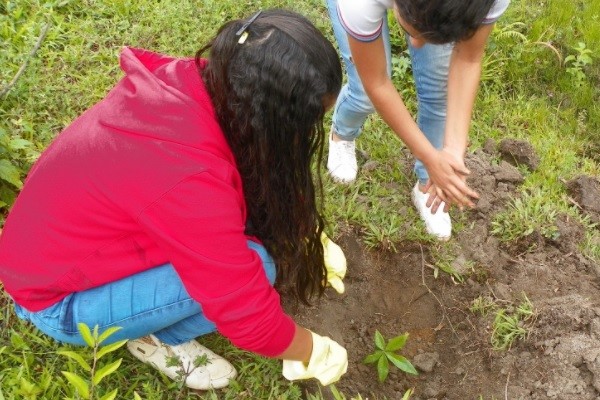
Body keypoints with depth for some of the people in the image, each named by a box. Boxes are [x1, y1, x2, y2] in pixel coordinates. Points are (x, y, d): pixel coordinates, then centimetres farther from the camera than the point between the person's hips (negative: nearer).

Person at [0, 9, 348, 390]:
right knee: (253, 265, -22)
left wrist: (313, 241, 6)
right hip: (61, 300, -7)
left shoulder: (204, 85, -16)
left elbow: (269, 180, 3)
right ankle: (157, 338, 3)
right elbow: (248, 313, -27)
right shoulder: (190, 180, -39)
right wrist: (315, 352, -9)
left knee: (252, 199, -6)